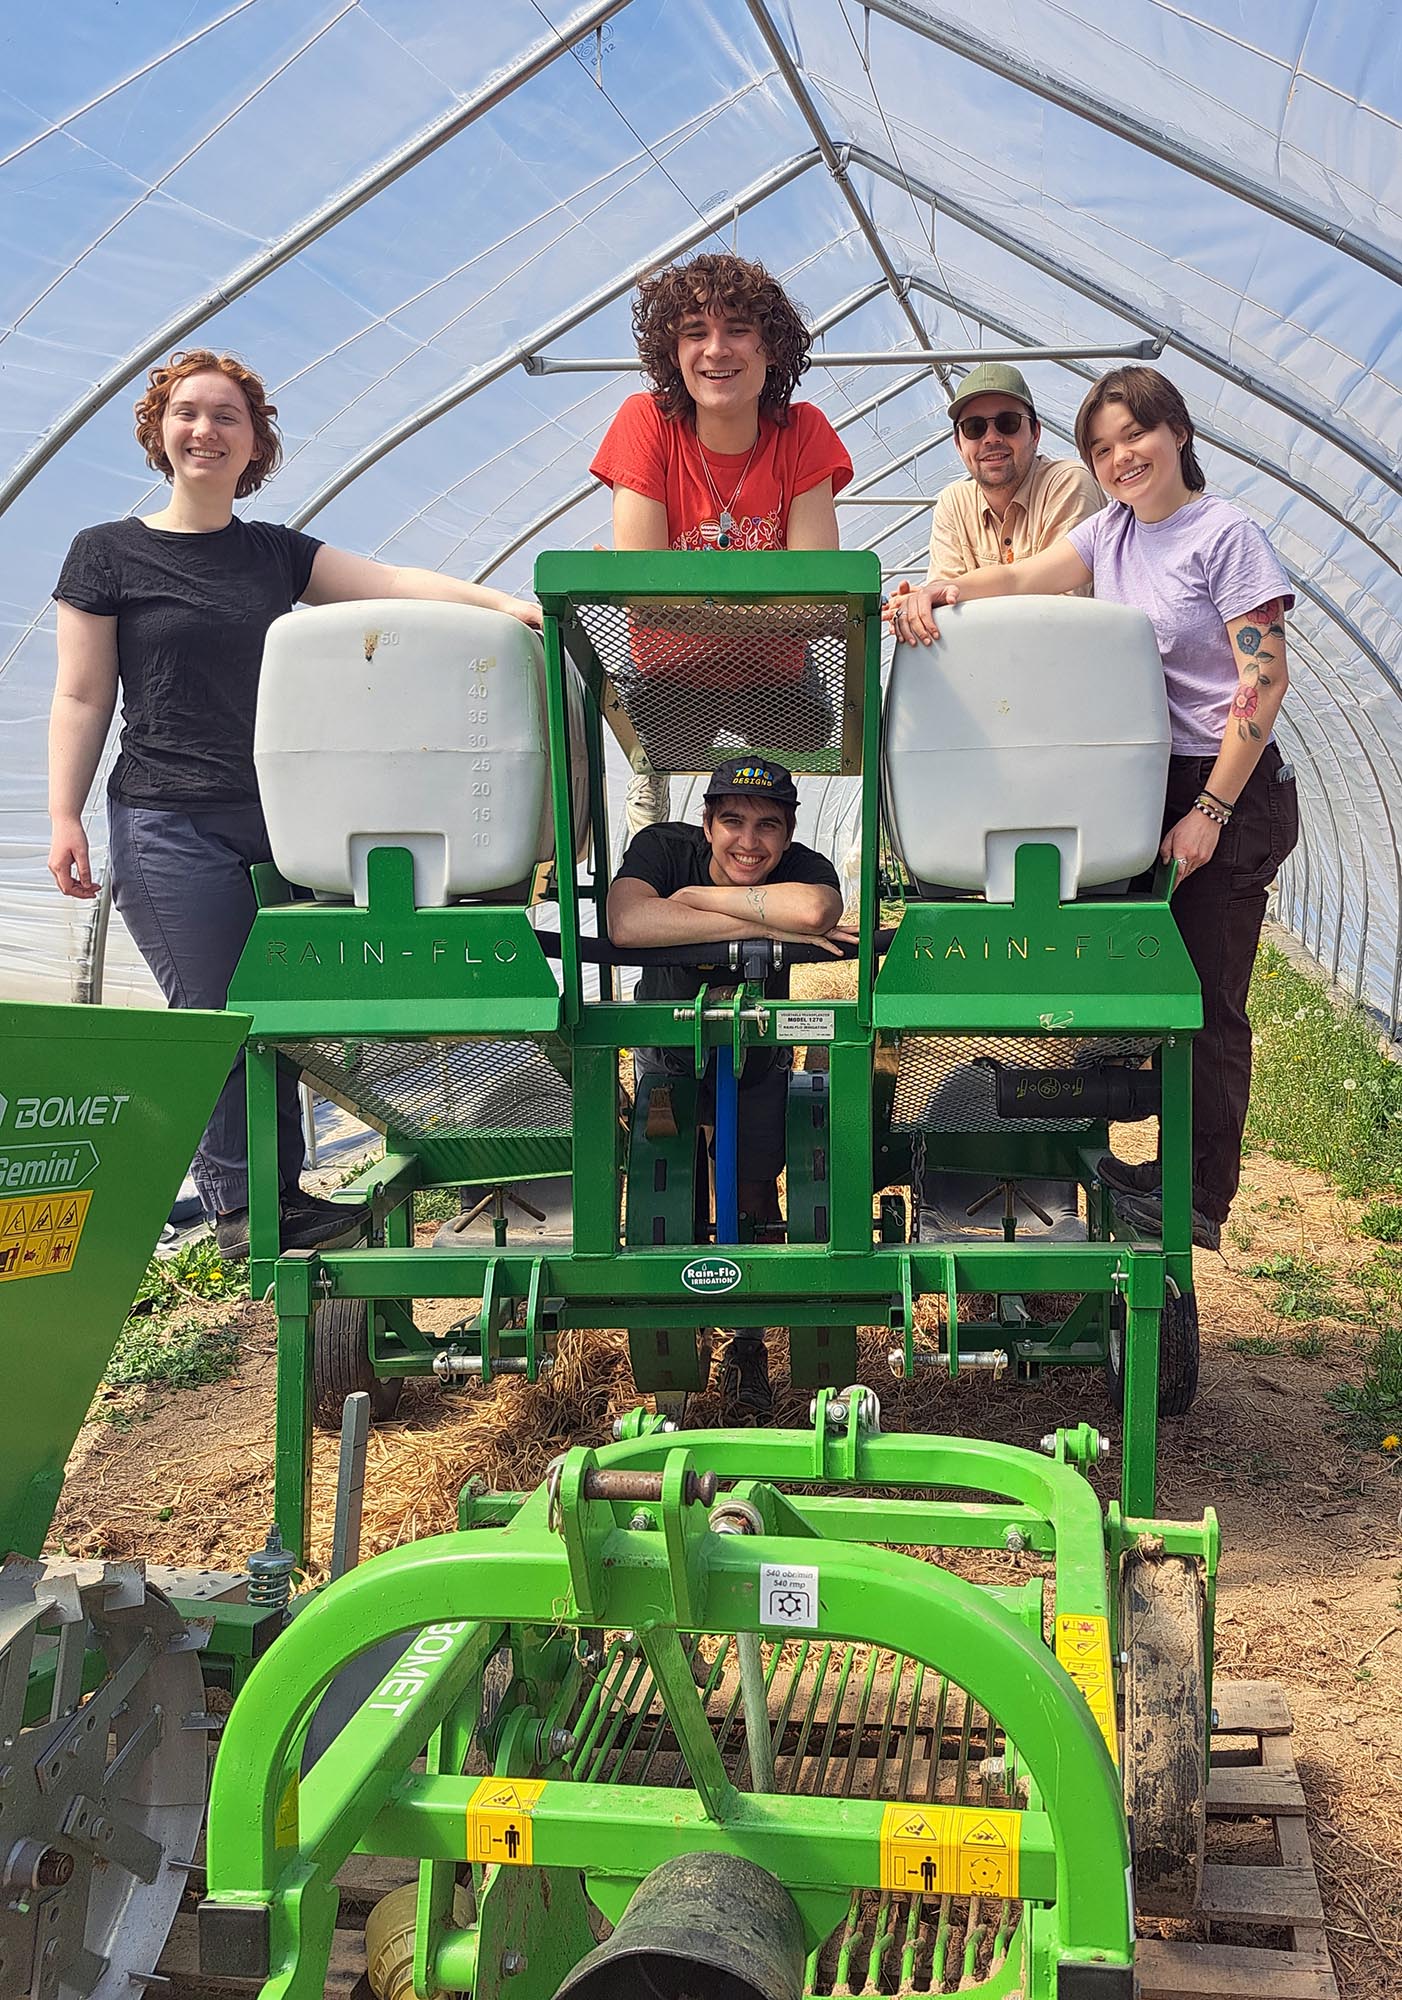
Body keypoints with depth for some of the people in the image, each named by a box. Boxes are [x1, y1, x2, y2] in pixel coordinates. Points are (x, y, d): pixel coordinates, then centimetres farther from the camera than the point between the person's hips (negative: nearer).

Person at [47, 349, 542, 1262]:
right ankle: (235, 1203, 8)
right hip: (171, 825, -4)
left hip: (278, 819, 4)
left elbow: (393, 584, 1)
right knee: (210, 1015, -3)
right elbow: (81, 699, 1)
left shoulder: (277, 553, 14)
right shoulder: (108, 554, 4)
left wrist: (503, 603, -13)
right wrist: (64, 818, -7)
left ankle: (282, 1192, 17)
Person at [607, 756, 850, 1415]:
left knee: (755, 1194, 0)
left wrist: (698, 897, -42)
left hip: (760, 1057, 0)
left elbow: (814, 910, -55)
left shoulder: (806, 869, -28)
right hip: (667, 1048, 0)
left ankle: (748, 1342, 22)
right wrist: (769, 927, -48)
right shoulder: (662, 847, -28)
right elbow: (625, 924, -50)